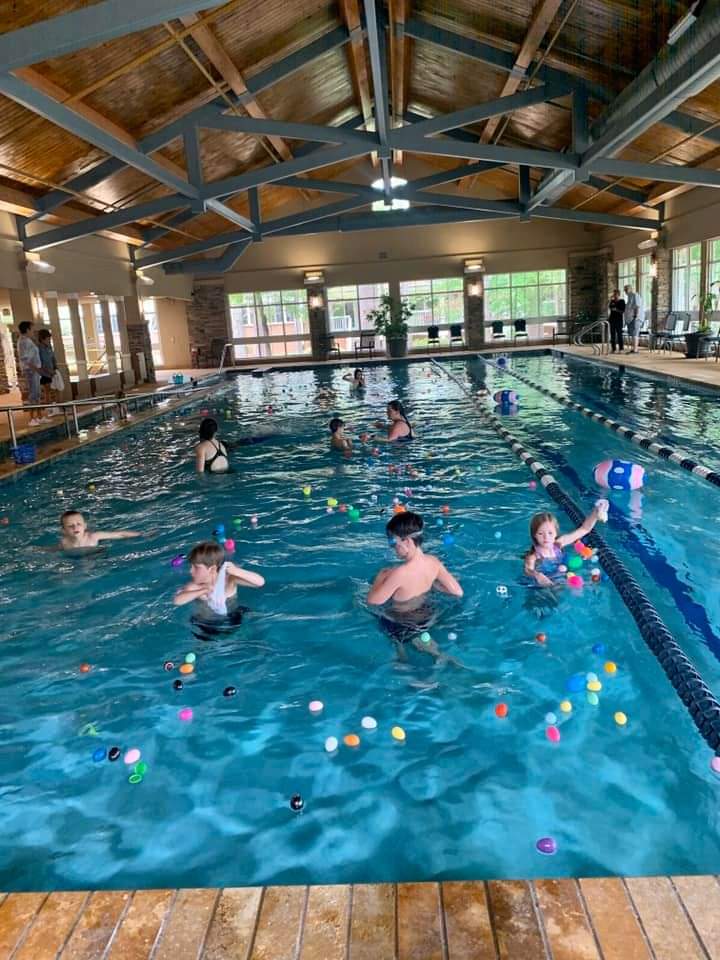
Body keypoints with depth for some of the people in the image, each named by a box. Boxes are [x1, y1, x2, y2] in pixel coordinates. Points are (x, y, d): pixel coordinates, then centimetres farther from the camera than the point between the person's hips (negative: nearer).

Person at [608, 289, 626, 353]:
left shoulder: (621, 301, -1)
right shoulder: (612, 301, 13)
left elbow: (623, 311, -5)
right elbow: (609, 307, 1)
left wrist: (616, 310, -16)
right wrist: (610, 300, -3)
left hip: (619, 319, -5)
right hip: (612, 318, 5)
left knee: (619, 334, -8)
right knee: (612, 334, 3)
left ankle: (621, 349, -8)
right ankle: (613, 349, 5)